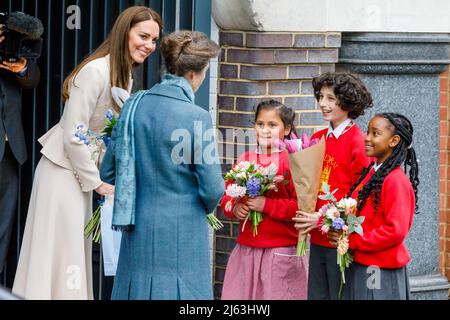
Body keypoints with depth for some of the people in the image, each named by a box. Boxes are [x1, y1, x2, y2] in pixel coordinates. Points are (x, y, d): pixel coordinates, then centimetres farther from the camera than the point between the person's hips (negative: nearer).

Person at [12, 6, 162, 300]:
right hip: (63, 171, -9)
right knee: (59, 252, -7)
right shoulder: (96, 71, -20)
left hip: (82, 170, 9)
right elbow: (73, 135, -21)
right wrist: (97, 183, -15)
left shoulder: (125, 77, 8)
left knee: (76, 251, 10)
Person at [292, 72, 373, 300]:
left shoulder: (359, 142, -12)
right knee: (316, 295, 11)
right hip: (317, 239, 7)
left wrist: (322, 219, -16)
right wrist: (305, 217, 3)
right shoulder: (317, 139, 9)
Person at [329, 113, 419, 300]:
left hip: (380, 272, -8)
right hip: (360, 265, 8)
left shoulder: (396, 181, -17)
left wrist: (353, 241, -16)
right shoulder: (371, 172, 9)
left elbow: (396, 231, -21)